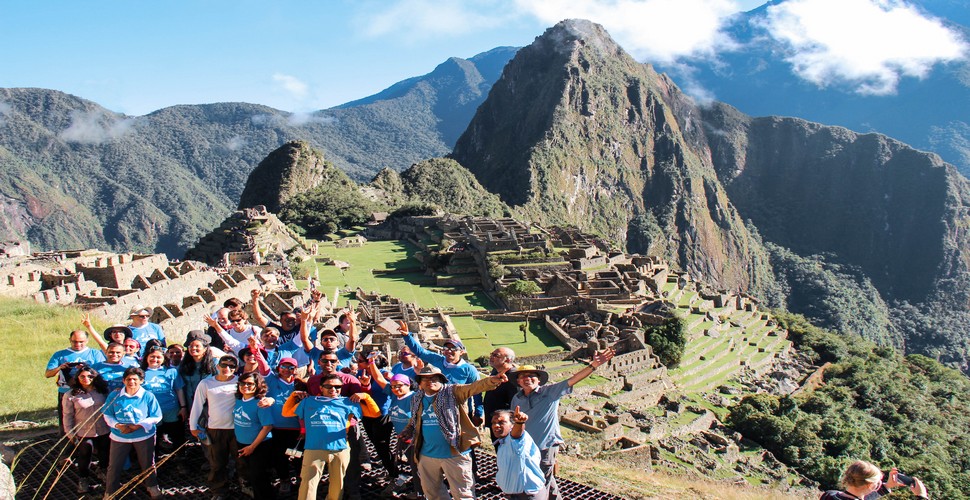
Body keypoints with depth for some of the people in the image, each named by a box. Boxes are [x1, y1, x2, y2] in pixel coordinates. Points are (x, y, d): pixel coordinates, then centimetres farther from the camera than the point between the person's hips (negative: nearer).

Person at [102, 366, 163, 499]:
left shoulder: (148, 396, -9)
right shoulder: (114, 396, -4)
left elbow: (156, 417, -9)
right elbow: (107, 415, 0)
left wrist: (138, 426, -20)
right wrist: (117, 425, -19)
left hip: (144, 436, -1)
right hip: (119, 437, 1)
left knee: (148, 464, 16)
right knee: (114, 466, 6)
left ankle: (152, 487, 39)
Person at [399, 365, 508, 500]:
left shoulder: (453, 392, -9)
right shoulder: (417, 399, 8)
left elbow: (473, 387, -25)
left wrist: (491, 381, -43)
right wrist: (409, 430, 4)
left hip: (454, 453, -5)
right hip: (427, 455, 6)